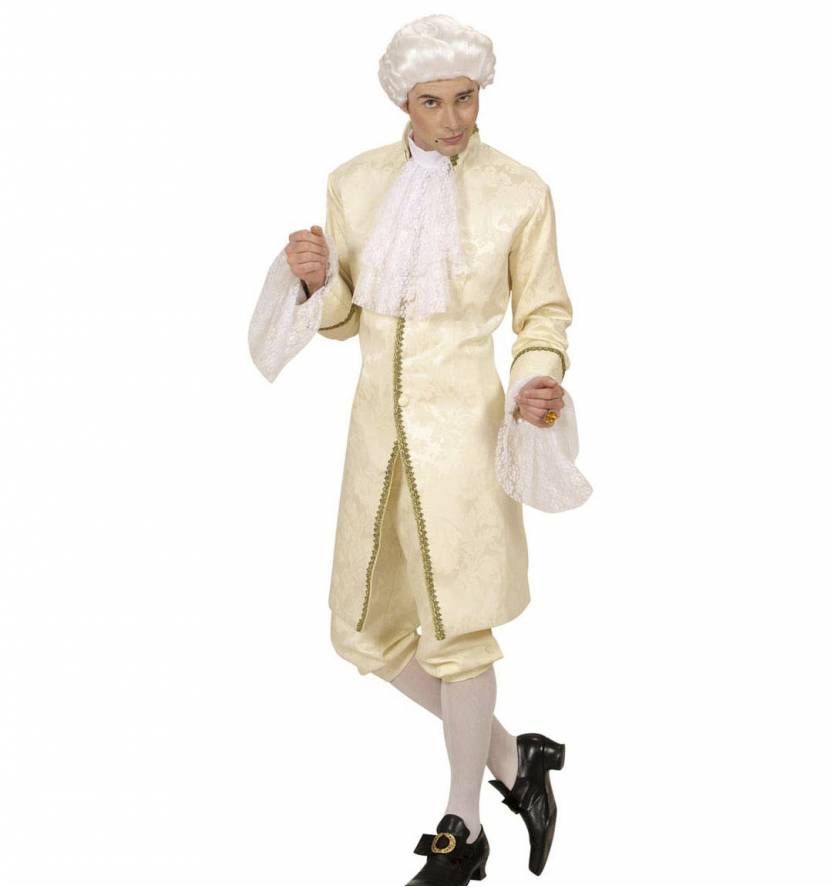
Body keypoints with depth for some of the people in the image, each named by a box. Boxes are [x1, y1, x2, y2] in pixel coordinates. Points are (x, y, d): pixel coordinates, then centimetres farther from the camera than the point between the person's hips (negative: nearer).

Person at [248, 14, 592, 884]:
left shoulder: (521, 193, -7)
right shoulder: (355, 183, 2)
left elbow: (543, 313, 3)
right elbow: (341, 316, 9)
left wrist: (541, 379, -16)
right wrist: (315, 279, -13)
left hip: (463, 423, -5)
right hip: (379, 422, 5)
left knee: (456, 625, 4)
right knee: (369, 632, 10)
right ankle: (514, 760, 30)